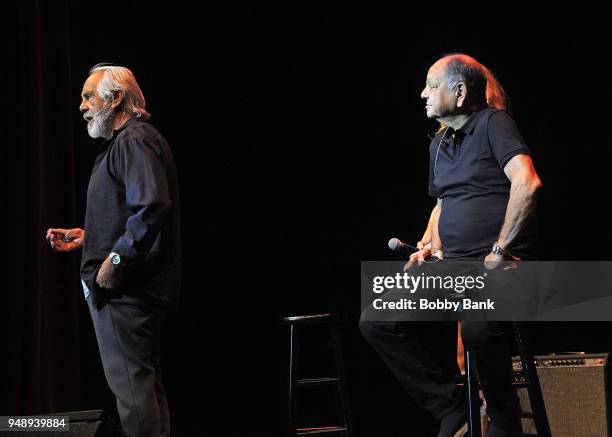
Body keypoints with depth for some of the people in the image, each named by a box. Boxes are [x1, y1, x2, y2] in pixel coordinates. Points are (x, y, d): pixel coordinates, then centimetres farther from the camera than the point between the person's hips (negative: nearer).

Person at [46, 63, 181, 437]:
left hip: (123, 285, -11)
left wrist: (116, 258, -23)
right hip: (141, 287, 11)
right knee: (144, 381, 13)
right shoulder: (124, 141, 21)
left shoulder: (133, 140, -12)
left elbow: (152, 207, -25)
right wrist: (85, 237, 20)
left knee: (130, 381, -12)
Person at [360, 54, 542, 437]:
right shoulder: (439, 143, 19)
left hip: (502, 264, -8)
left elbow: (527, 183, -20)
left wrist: (500, 252, -21)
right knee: (376, 321, -7)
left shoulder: (492, 123, -6)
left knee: (477, 326, -39)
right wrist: (429, 245, 12)